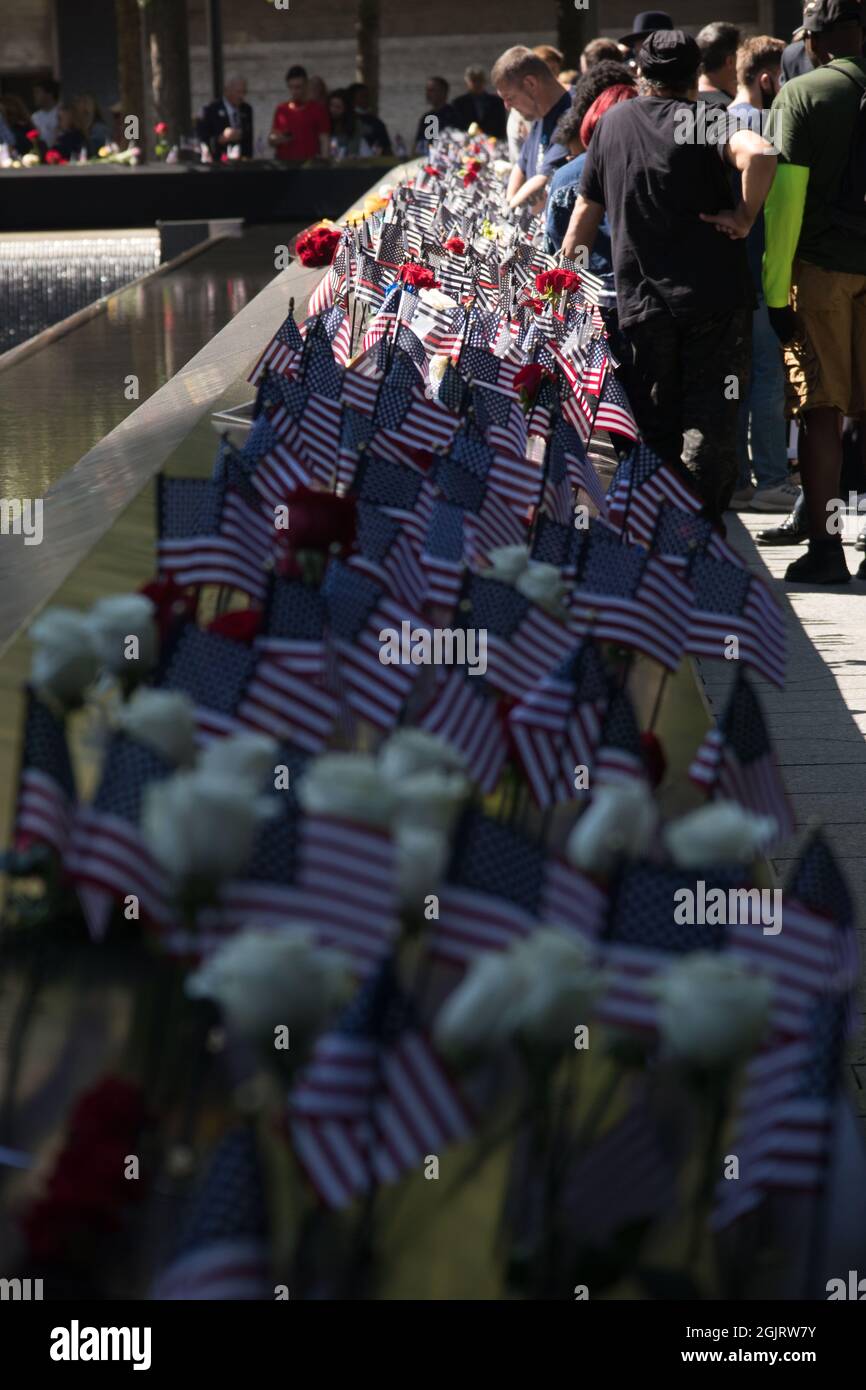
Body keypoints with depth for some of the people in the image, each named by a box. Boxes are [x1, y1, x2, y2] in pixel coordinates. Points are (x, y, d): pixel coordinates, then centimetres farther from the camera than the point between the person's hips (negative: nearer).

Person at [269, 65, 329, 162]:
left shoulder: (318, 110, 2)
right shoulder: (281, 110, 12)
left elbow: (324, 141, 0)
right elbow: (271, 140, 17)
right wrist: (275, 139, -6)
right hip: (284, 163, 3)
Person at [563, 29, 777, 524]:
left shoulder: (612, 123, 10)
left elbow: (587, 211, 16)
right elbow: (759, 152, -27)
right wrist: (746, 217, -13)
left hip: (640, 301, 4)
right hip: (715, 296, -3)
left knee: (654, 427, 12)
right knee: (709, 423, 0)